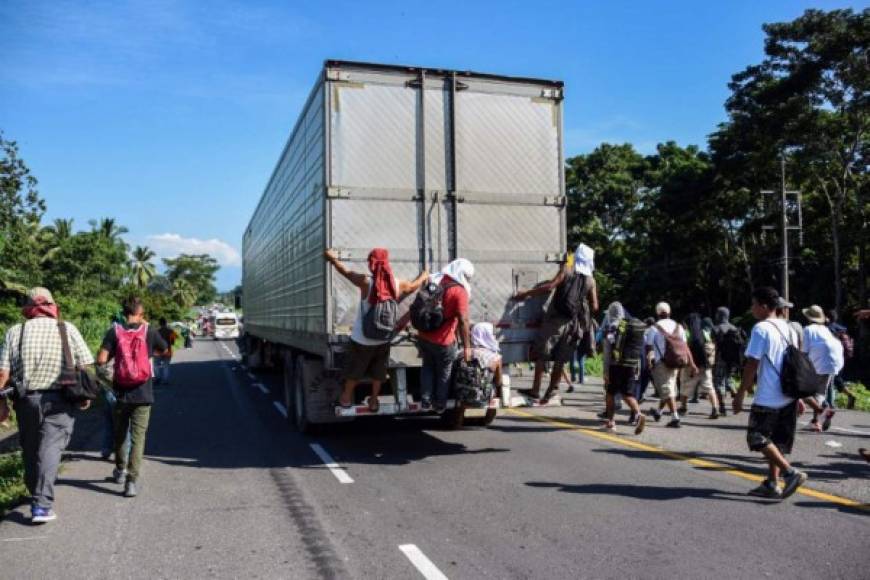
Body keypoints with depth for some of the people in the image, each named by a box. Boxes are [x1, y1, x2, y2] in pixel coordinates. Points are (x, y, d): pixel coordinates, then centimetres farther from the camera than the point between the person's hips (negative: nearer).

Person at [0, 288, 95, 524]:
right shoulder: (68, 329, -1)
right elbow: (86, 366, -5)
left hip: (26, 400, 2)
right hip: (59, 400, -2)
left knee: (30, 451, 17)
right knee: (50, 449, -3)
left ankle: (36, 497, 32)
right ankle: (42, 505, -11)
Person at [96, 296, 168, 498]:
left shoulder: (114, 331, -5)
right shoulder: (149, 331, -5)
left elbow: (101, 360, -12)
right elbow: (165, 350, 12)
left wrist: (114, 354, 8)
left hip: (121, 392, 2)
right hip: (143, 394, -1)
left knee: (119, 433, 21)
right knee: (138, 436, 1)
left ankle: (120, 471, 39)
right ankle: (132, 481, -7)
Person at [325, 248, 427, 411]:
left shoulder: (366, 282, -22)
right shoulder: (397, 284, -12)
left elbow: (346, 272, -7)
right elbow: (413, 286, 10)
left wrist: (332, 258, 11)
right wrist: (423, 276, 31)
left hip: (362, 339, -2)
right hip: (383, 339, 2)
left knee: (354, 370, 21)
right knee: (378, 373, 22)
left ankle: (346, 398, 39)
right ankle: (374, 401, 36)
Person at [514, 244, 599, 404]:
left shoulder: (567, 270, -2)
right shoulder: (591, 281, 6)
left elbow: (549, 287, -13)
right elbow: (594, 307, 5)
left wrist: (526, 293, -8)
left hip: (556, 318, -3)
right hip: (574, 323, 3)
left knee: (541, 354, 1)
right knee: (561, 359, 10)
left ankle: (535, 389, -1)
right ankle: (551, 390, 13)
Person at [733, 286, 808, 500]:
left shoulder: (761, 329, -13)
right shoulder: (787, 327, 11)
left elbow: (752, 365, -16)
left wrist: (740, 395, -10)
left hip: (768, 398, -8)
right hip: (789, 395, 8)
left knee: (757, 438, 1)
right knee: (776, 441, 14)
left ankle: (790, 472, -8)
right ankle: (772, 484, 17)